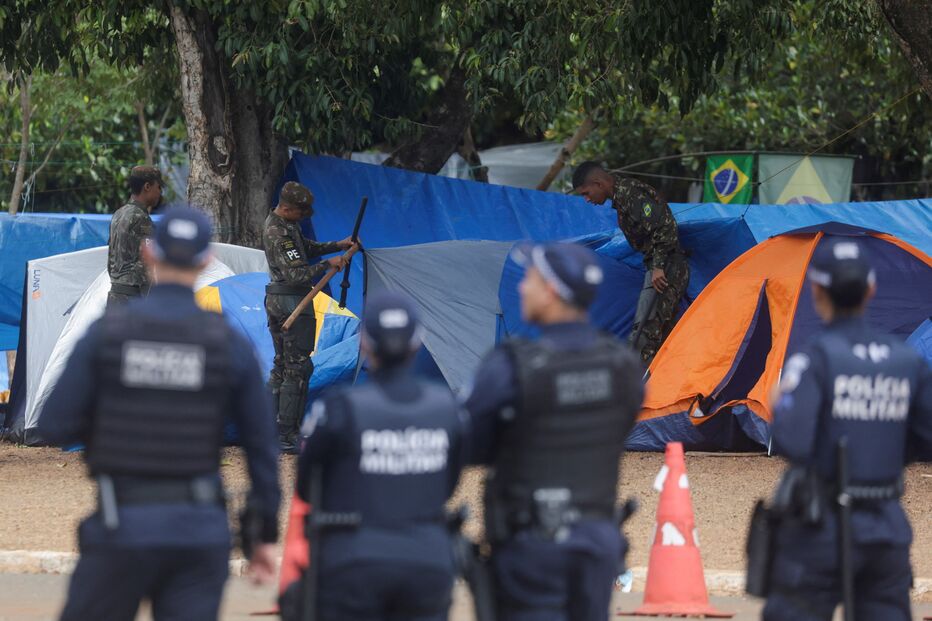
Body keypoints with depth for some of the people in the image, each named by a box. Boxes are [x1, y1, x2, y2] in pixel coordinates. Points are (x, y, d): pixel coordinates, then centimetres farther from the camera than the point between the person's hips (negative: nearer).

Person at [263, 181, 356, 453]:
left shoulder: (275, 222, 11)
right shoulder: (280, 234, -22)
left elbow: (307, 247, 23)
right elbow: (296, 273, -27)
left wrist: (338, 245, 12)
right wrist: (328, 265, -18)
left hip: (275, 302, 11)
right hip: (293, 303, -11)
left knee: (281, 365, 15)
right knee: (298, 367, -9)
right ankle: (287, 434, -12)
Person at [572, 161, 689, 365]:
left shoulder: (630, 194, -17)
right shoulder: (621, 196, 15)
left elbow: (664, 228, -24)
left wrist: (659, 267, -22)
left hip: (666, 267, -11)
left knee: (645, 328, -13)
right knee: (663, 331, 12)